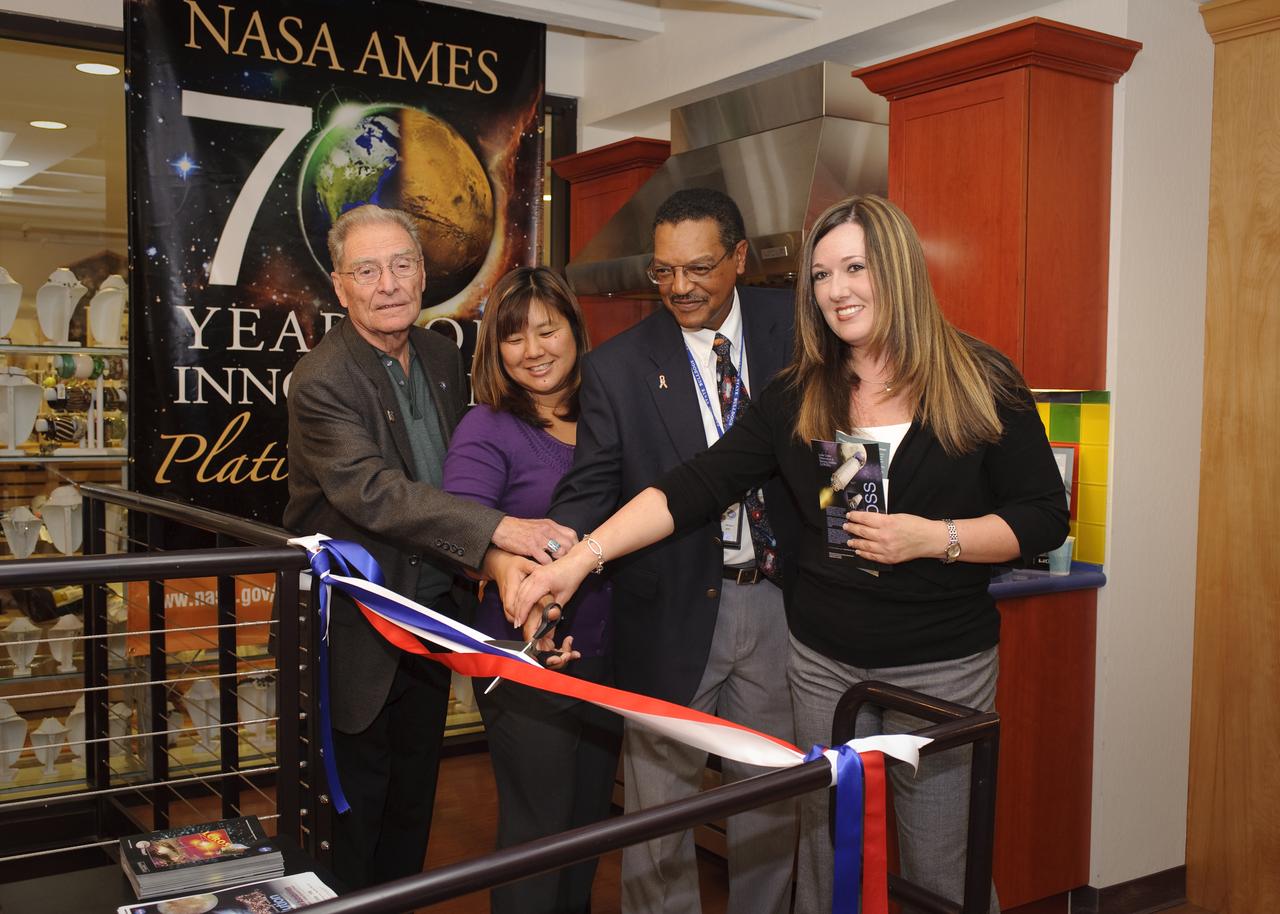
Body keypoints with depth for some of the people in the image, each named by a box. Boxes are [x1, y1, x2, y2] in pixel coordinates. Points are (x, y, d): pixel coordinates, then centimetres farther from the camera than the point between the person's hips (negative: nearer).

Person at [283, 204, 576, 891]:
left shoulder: (442, 356, 5)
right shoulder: (321, 381, -19)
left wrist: (485, 563, 5)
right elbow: (371, 491, -31)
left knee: (413, 798, 20)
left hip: (433, 616, 7)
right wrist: (496, 529, -40)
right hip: (358, 633, -6)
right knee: (355, 803, 7)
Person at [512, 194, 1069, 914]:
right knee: (825, 856, 12)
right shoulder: (797, 397, 3)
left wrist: (935, 538, -18)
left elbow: (1045, 516, -3)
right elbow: (695, 487, -3)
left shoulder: (983, 384, -4)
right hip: (825, 664, 3)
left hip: (944, 668, -2)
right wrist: (584, 555, -13)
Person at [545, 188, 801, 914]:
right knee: (658, 806, 7)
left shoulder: (794, 328, 0)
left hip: (777, 603, 2)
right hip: (674, 612, -2)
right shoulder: (618, 366, -5)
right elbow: (591, 490, -10)